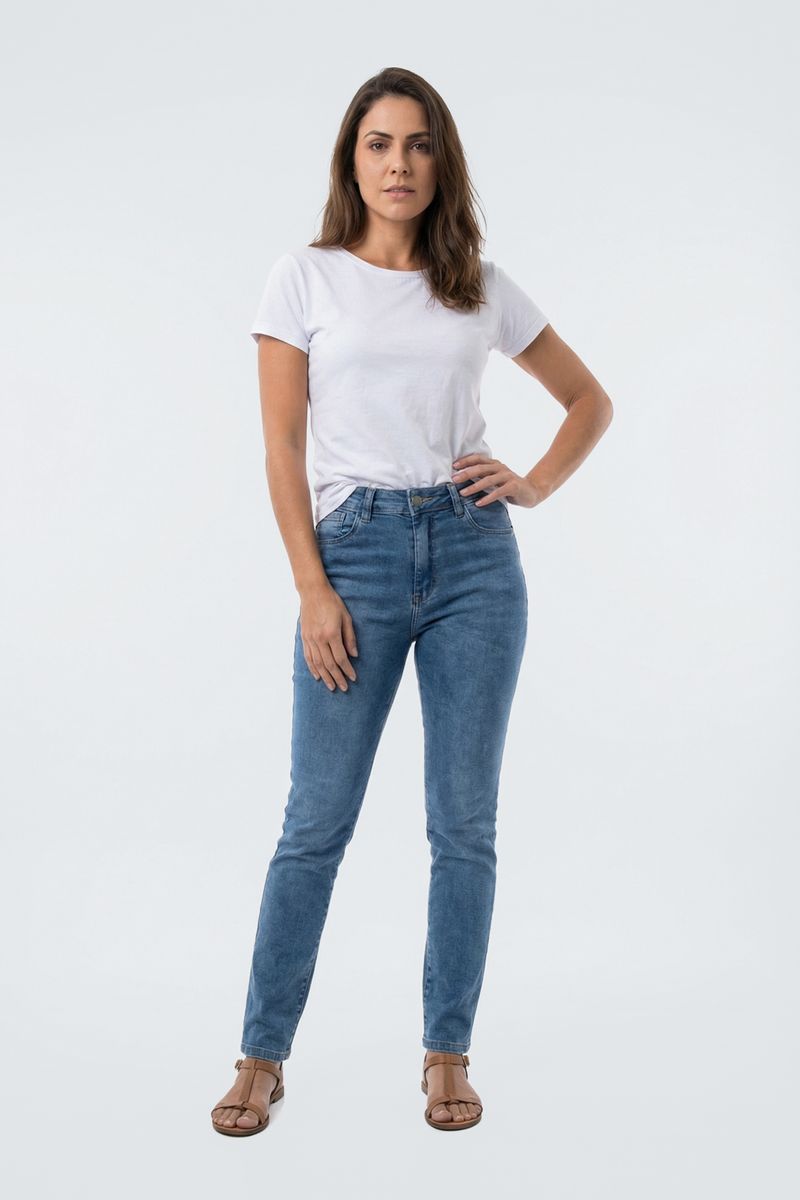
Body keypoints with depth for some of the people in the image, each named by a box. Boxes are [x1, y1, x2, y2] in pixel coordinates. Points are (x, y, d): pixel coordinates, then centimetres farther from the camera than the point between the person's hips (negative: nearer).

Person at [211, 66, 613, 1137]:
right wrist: (313, 589, -8)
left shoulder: (482, 285, 10)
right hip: (357, 548, -2)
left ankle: (448, 1056, 21)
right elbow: (283, 447, 0)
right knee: (317, 821, 1)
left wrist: (536, 484, 3)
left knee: (465, 823, 6)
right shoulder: (306, 277, 4)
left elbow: (590, 399, 20)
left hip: (474, 552, 2)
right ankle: (263, 1057, 18)